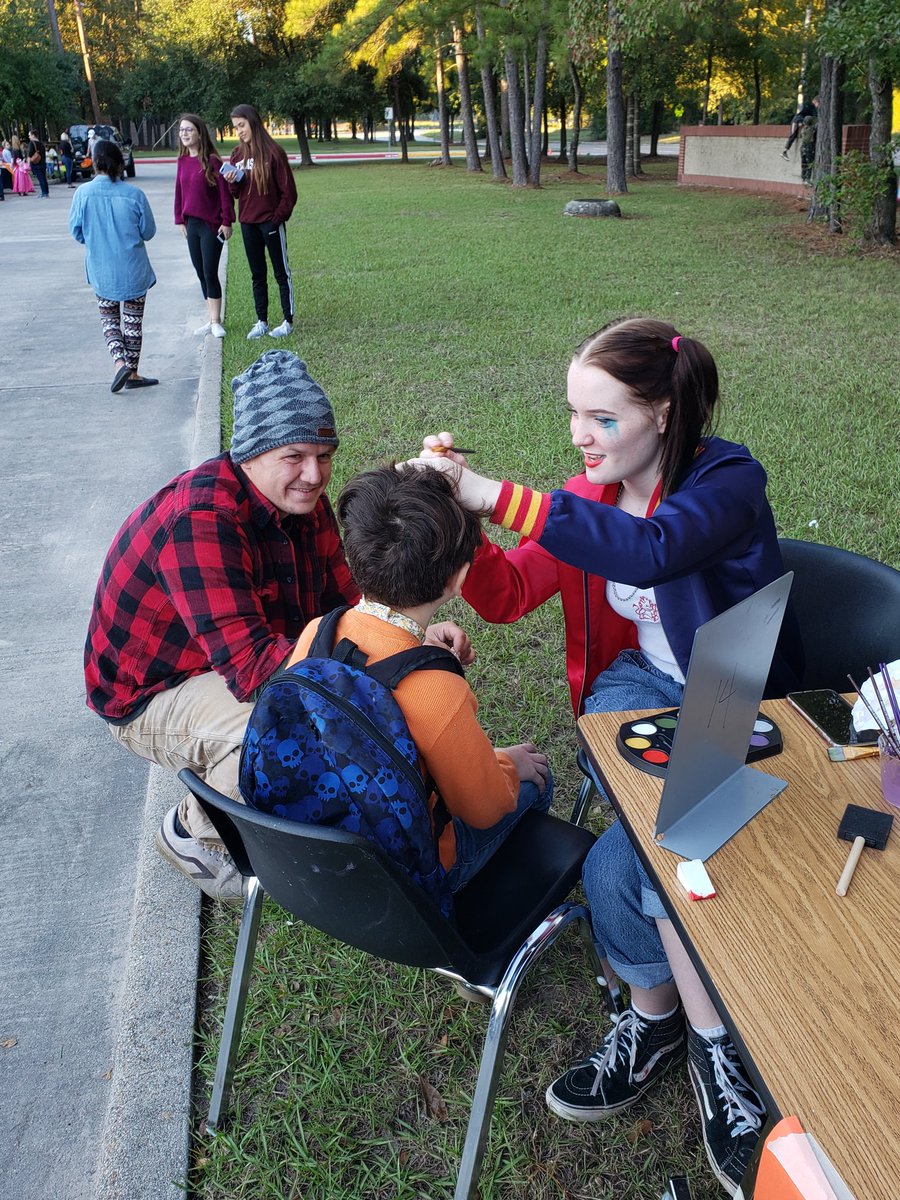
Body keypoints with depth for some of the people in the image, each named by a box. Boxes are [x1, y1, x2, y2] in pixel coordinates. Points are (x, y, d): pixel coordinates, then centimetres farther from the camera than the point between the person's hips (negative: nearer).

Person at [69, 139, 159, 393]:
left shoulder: (83, 193, -9)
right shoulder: (134, 194, -12)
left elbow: (76, 231, -1)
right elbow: (148, 232, -3)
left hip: (100, 270, 1)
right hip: (133, 270, -1)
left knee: (109, 319, 16)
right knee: (133, 321, 12)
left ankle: (120, 362, -6)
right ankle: (132, 373, 19)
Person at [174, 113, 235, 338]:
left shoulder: (212, 160, -10)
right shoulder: (183, 161, 8)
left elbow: (224, 192, -11)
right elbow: (179, 191, 14)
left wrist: (226, 221, -13)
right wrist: (180, 219, 12)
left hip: (212, 225, -6)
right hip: (192, 224, 6)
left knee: (210, 273, -5)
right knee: (201, 273, 9)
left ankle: (216, 321, 5)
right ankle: (212, 320, 17)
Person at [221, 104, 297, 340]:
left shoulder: (273, 152, -10)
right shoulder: (237, 154, 8)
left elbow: (288, 190, -9)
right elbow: (237, 192, 14)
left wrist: (278, 217, -11)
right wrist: (232, 183, -7)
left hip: (270, 221, -6)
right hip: (248, 222, 6)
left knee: (281, 272, 3)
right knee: (257, 274, 11)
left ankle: (288, 322, 10)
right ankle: (261, 321, 18)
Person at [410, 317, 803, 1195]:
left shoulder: (727, 480, -18)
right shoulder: (591, 492, -1)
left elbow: (650, 551, -41)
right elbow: (505, 595, -9)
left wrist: (491, 494, -44)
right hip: (638, 683, 4)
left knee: (626, 855, -24)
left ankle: (656, 1017, 1)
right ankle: (706, 1036, -2)